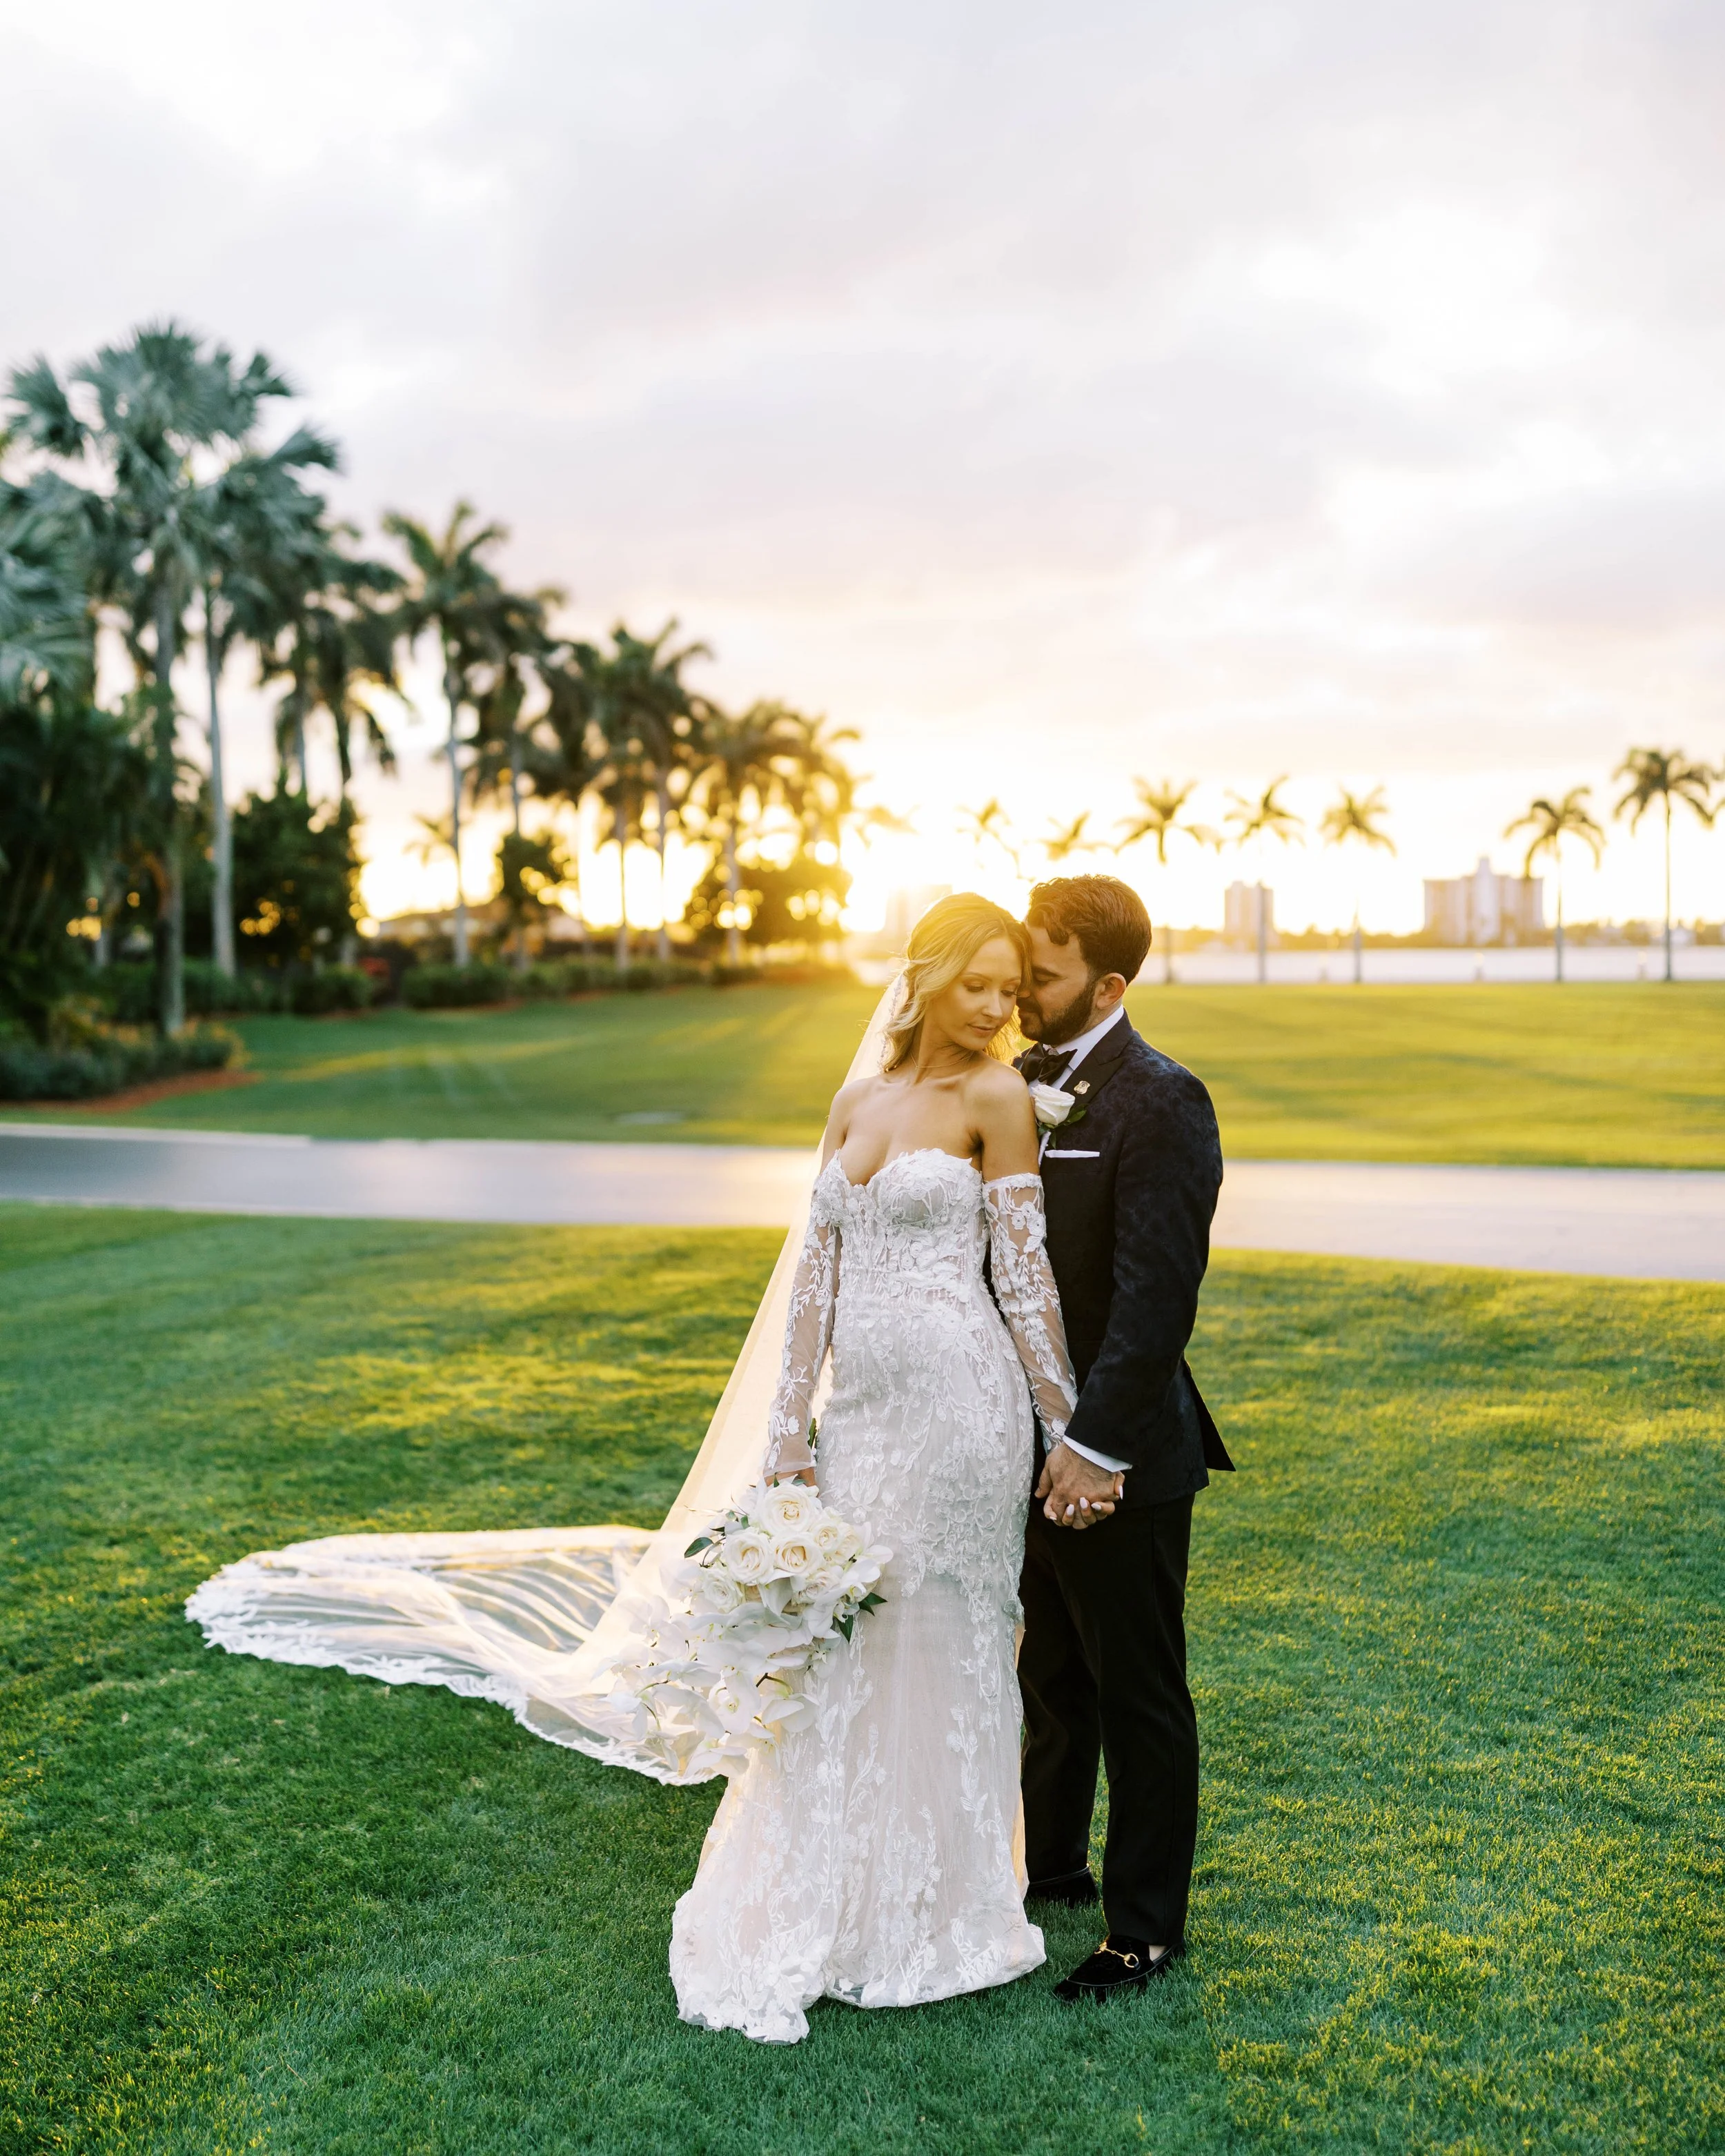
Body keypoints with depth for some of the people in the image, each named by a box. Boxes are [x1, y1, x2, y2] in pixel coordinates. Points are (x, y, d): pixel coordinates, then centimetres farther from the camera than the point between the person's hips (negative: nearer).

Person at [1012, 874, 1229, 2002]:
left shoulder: (1159, 1102, -17)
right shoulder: (1022, 1084, 8)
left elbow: (1157, 1294, -23)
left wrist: (1097, 1443, -24)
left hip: (1118, 1457, -8)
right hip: (1032, 1447, 8)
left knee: (1138, 1699, 8)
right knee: (1052, 1680, 23)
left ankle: (1147, 1927, 24)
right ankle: (1053, 1866, 41)